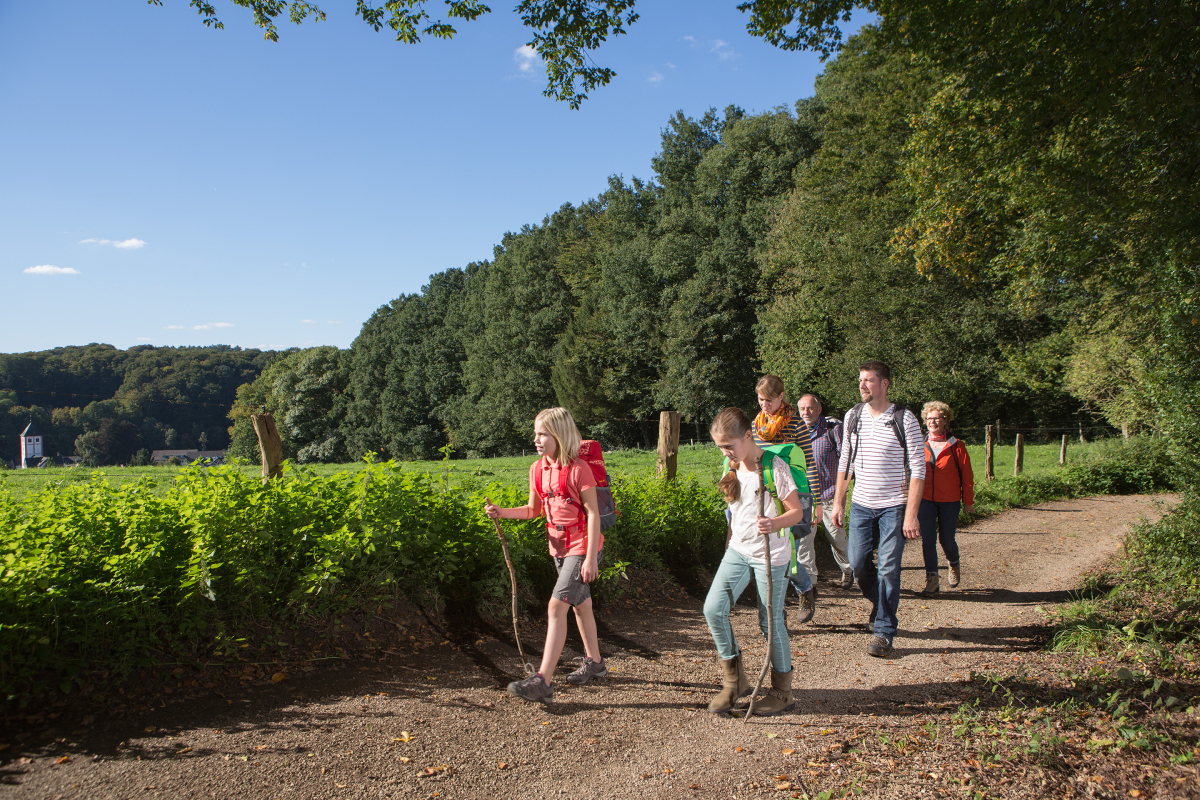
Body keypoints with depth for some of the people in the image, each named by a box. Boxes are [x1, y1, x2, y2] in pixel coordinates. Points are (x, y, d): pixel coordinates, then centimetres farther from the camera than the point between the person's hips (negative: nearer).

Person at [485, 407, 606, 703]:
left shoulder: (578, 469, -17)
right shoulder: (537, 469, 4)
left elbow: (593, 513, -16)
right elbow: (534, 509, 14)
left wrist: (591, 558, -19)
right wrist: (501, 512, -1)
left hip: (582, 546, -8)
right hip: (559, 546, 8)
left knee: (557, 605, -15)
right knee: (580, 604, 19)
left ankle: (543, 681, -15)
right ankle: (594, 663, 36)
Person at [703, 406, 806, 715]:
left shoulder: (774, 467, -15)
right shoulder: (732, 468, 5)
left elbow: (797, 511, -13)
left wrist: (775, 524, -32)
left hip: (770, 555, -6)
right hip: (738, 550, 6)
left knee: (770, 621, 3)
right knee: (713, 608, -7)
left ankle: (782, 691, 23)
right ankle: (734, 681, 9)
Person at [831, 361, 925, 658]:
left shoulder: (904, 419, -10)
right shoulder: (852, 416, 4)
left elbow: (918, 470, -10)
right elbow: (845, 462, 13)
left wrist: (911, 514, -15)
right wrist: (838, 501, 9)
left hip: (894, 507, -4)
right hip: (861, 505, 4)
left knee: (888, 568, -4)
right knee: (857, 562, 4)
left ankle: (883, 631, 8)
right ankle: (880, 602, 34)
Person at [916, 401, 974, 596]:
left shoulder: (956, 446, -5)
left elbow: (967, 476, 0)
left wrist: (968, 501, 1)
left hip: (949, 501, -2)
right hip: (925, 500, 2)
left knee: (946, 540, 5)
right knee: (927, 539, -5)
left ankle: (954, 565, 38)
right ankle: (931, 580, 2)